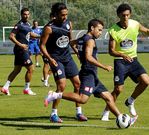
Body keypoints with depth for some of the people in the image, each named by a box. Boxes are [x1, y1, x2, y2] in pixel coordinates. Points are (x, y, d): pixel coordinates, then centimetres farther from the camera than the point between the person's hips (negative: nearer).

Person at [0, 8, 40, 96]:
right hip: (21, 50, -9)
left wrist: (39, 36, 15)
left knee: (17, 70, 14)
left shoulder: (28, 24, 12)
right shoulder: (19, 25, -14)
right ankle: (27, 89, 6)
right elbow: (11, 36, -19)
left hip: (25, 49, 9)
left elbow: (30, 33, 29)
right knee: (30, 69, -5)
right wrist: (20, 44, -26)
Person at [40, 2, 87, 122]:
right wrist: (50, 58, -23)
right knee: (62, 85, -16)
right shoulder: (49, 28, -16)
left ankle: (79, 112, 15)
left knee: (77, 83, 4)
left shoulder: (69, 23, 3)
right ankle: (54, 114, -5)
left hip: (67, 57, 7)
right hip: (56, 60, -6)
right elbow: (42, 45, -12)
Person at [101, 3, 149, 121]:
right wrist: (123, 55, -31)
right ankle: (106, 112, 8)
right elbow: (111, 51, -14)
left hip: (133, 59, 4)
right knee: (118, 89, -11)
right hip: (120, 61, -4)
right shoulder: (113, 31, -15)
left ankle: (130, 102, 10)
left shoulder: (135, 24, -5)